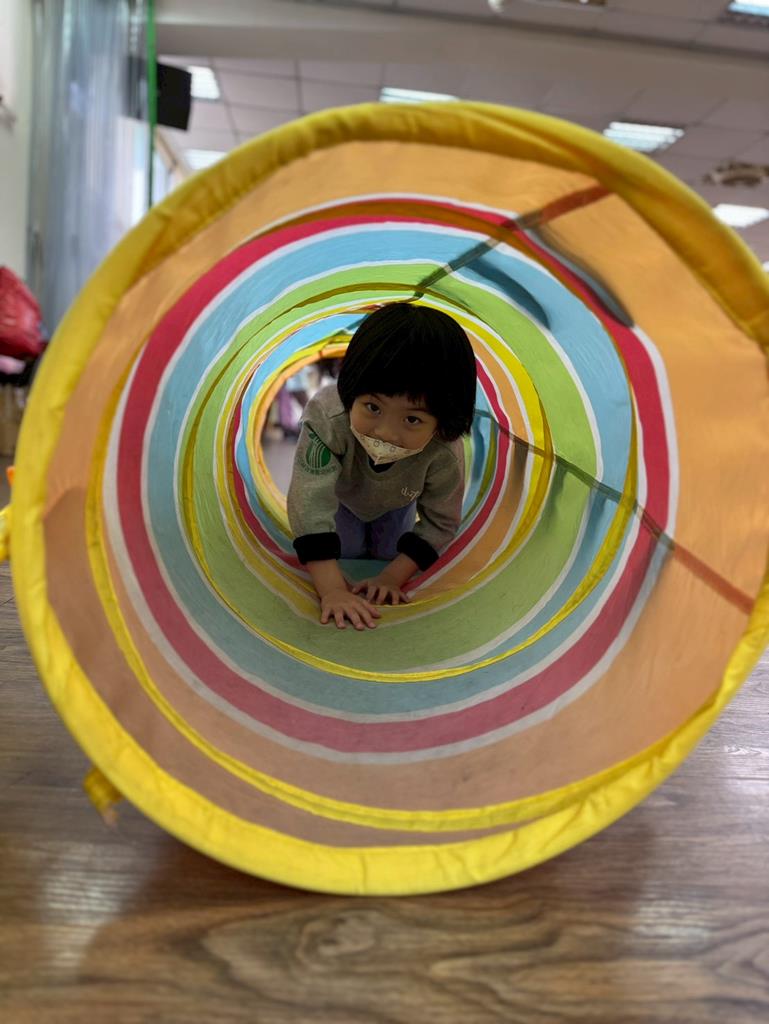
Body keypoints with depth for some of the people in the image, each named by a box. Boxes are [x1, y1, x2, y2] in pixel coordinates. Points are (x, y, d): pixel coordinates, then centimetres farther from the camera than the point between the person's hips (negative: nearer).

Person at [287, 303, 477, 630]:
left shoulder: (445, 455, -44)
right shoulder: (327, 418, -51)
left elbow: (440, 523, -27)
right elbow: (310, 504, -52)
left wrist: (393, 577, -34)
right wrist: (332, 590, -57)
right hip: (340, 490, -1)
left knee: (389, 551, 14)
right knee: (347, 550, 6)